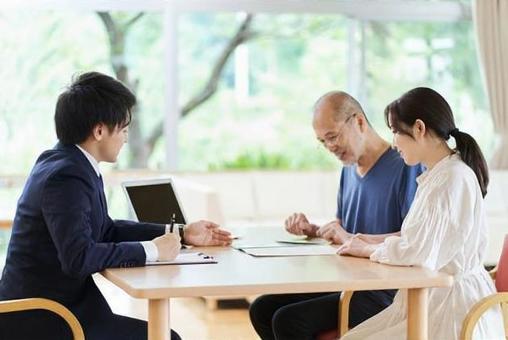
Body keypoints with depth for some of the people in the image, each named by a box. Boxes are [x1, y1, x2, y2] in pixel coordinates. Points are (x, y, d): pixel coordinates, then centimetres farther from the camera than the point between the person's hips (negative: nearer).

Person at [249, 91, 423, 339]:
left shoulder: (405, 166, -12)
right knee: (262, 309, -1)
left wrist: (352, 238, -22)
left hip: (385, 292, -9)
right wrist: (311, 230, 6)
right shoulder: (348, 170, 16)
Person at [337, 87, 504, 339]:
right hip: (431, 299, 9)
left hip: (453, 307, -9)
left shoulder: (455, 178, -17)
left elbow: (419, 252, -22)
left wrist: (370, 249, -6)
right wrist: (373, 243, 5)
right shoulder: (436, 176, 14)